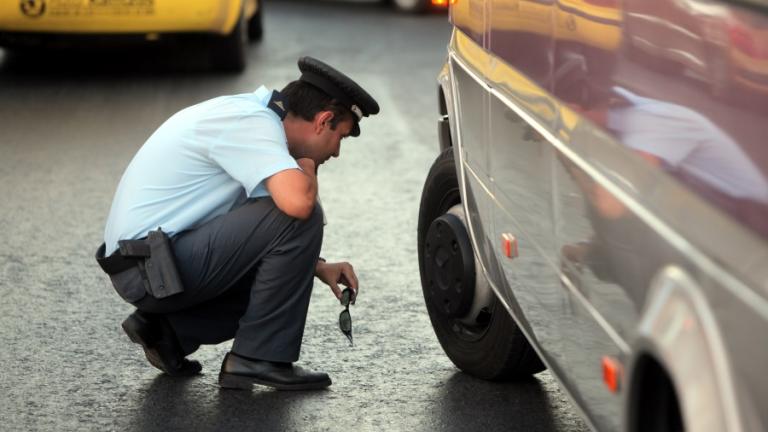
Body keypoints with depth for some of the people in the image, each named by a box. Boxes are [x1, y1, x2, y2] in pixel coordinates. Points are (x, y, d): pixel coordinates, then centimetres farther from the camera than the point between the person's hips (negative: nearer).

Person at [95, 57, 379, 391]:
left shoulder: (249, 112, 14)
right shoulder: (252, 124, -16)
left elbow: (259, 233, 24)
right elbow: (297, 202, -32)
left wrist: (318, 267, 11)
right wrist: (307, 167, -9)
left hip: (143, 267, 10)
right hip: (154, 266, -10)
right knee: (297, 217, -17)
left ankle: (167, 329, 15)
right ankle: (259, 359, -8)